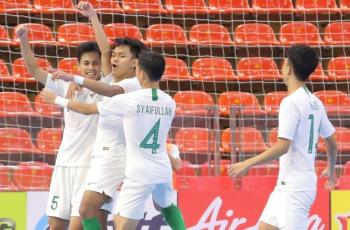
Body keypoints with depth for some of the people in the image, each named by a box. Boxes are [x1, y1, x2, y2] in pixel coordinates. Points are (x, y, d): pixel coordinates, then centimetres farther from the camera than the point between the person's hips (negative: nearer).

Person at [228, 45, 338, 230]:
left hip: (294, 186, -9)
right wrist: (330, 169, 36)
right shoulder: (315, 103, 10)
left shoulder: (291, 102, -15)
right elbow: (332, 143, 18)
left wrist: (247, 164, -16)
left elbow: (282, 147, -21)